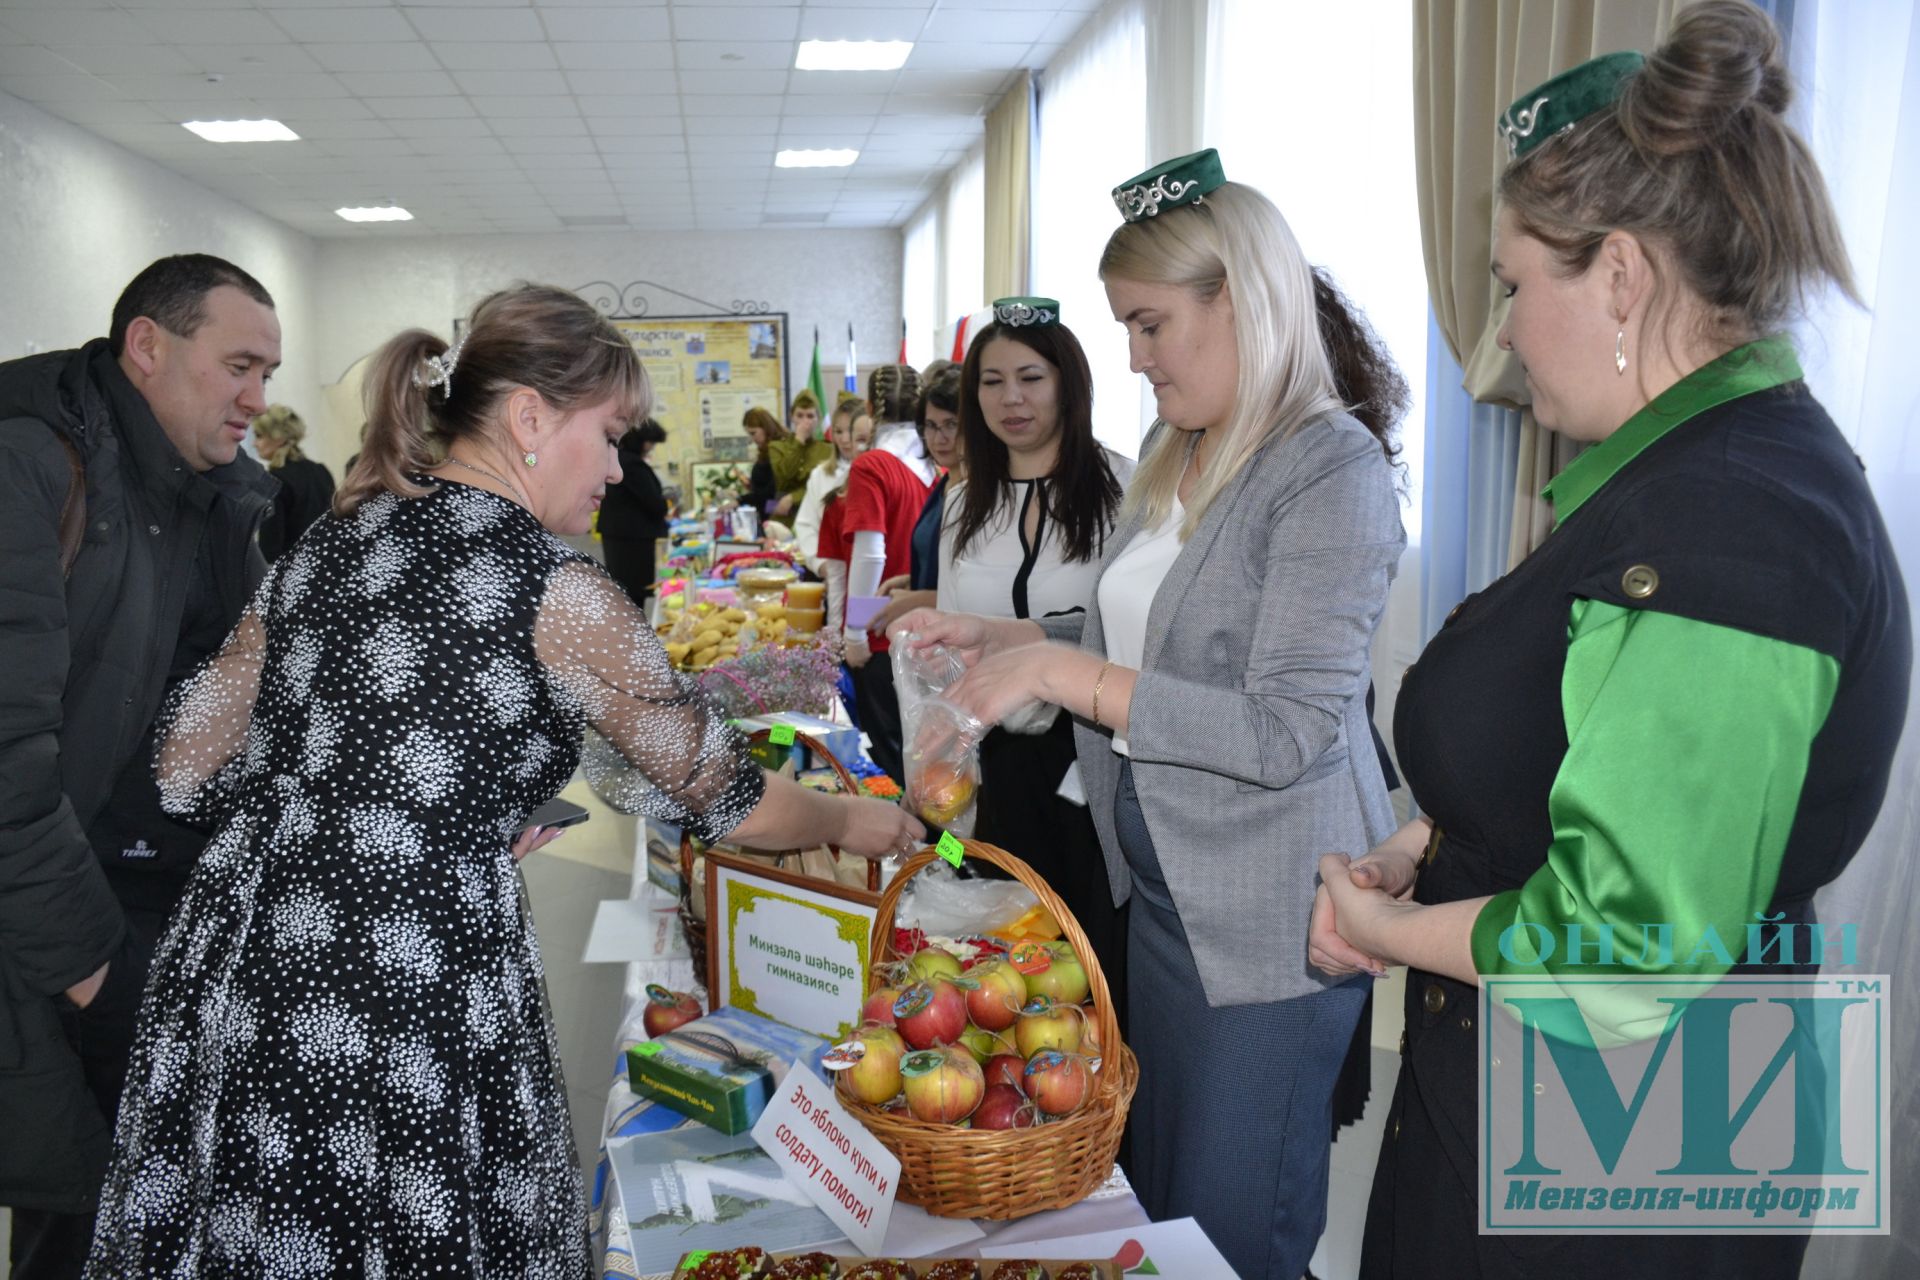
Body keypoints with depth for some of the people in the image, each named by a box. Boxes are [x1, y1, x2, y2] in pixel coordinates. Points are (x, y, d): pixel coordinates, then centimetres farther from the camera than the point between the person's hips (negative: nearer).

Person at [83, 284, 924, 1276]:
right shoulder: (544, 582, -13)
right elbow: (723, 796, -6)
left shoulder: (330, 542, 7)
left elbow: (186, 769, 12)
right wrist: (851, 822, 12)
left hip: (234, 970, 7)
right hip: (403, 1003, -7)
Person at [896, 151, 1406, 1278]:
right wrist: (996, 635, 6)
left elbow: (1288, 733, -24)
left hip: (1269, 926, -8)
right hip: (1164, 889, 8)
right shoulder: (1177, 458, 9)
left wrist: (1061, 672, -24)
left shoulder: (1332, 469, -18)